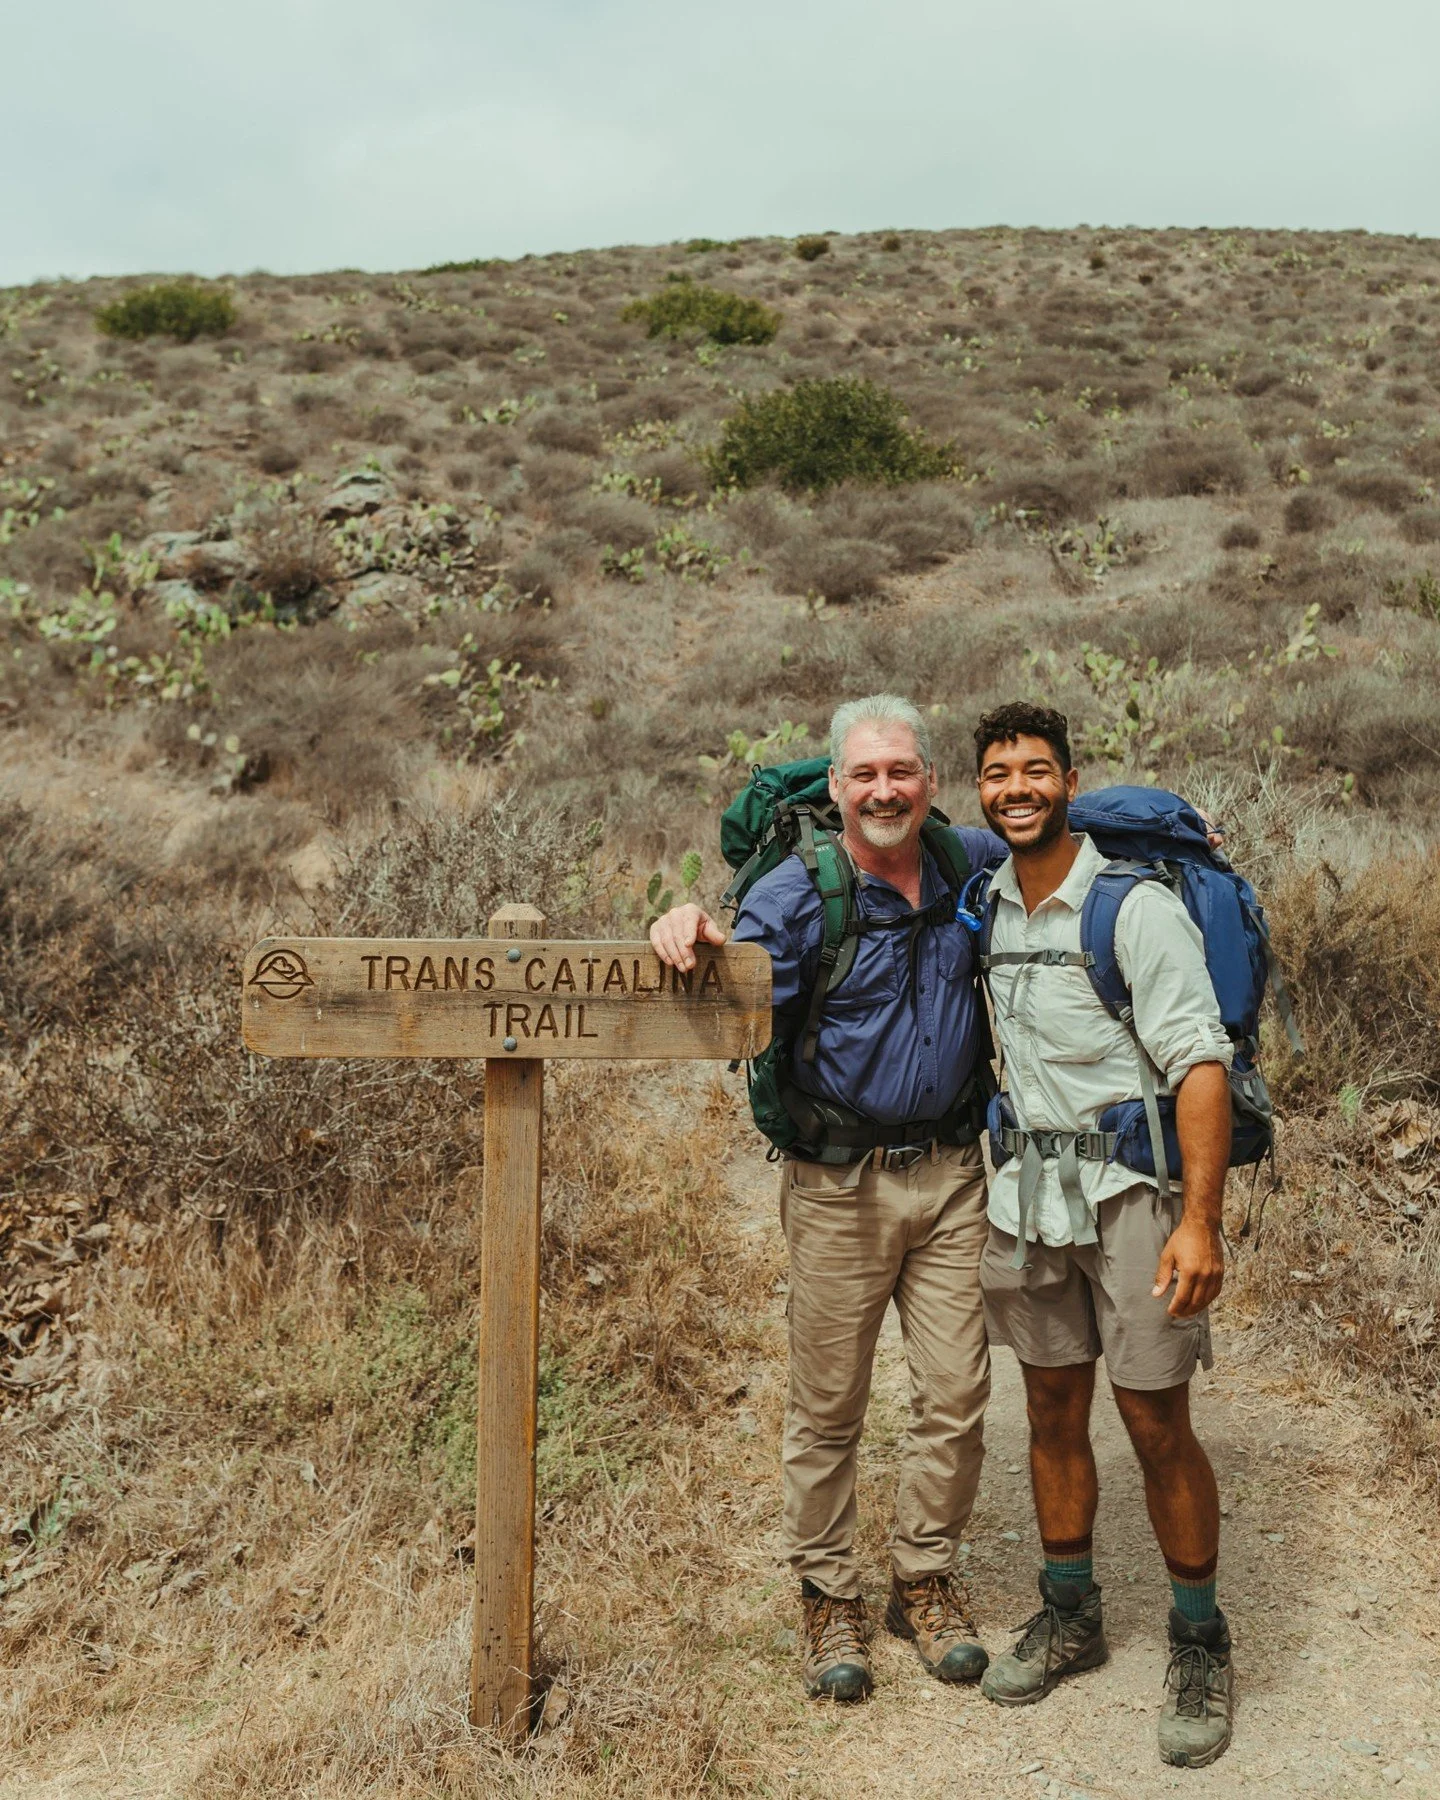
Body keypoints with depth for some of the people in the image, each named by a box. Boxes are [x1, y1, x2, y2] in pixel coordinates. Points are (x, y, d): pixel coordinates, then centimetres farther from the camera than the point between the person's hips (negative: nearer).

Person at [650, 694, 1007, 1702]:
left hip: (953, 1173, 3)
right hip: (841, 1182, -3)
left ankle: (927, 1581, 28)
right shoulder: (795, 896, -8)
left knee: (956, 1395, 8)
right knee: (828, 1404, 7)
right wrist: (692, 942, -32)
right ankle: (828, 1593, 25)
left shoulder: (975, 866, 3)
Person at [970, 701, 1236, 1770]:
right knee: (1053, 1409, 14)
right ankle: (1070, 1616, 30)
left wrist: (1201, 1220, -22)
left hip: (1127, 1187, -5)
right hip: (1027, 1188, 5)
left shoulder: (1135, 906, -12)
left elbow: (1200, 1062, -16)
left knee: (1157, 1425, 0)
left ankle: (1201, 1644, 19)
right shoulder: (985, 906, 7)